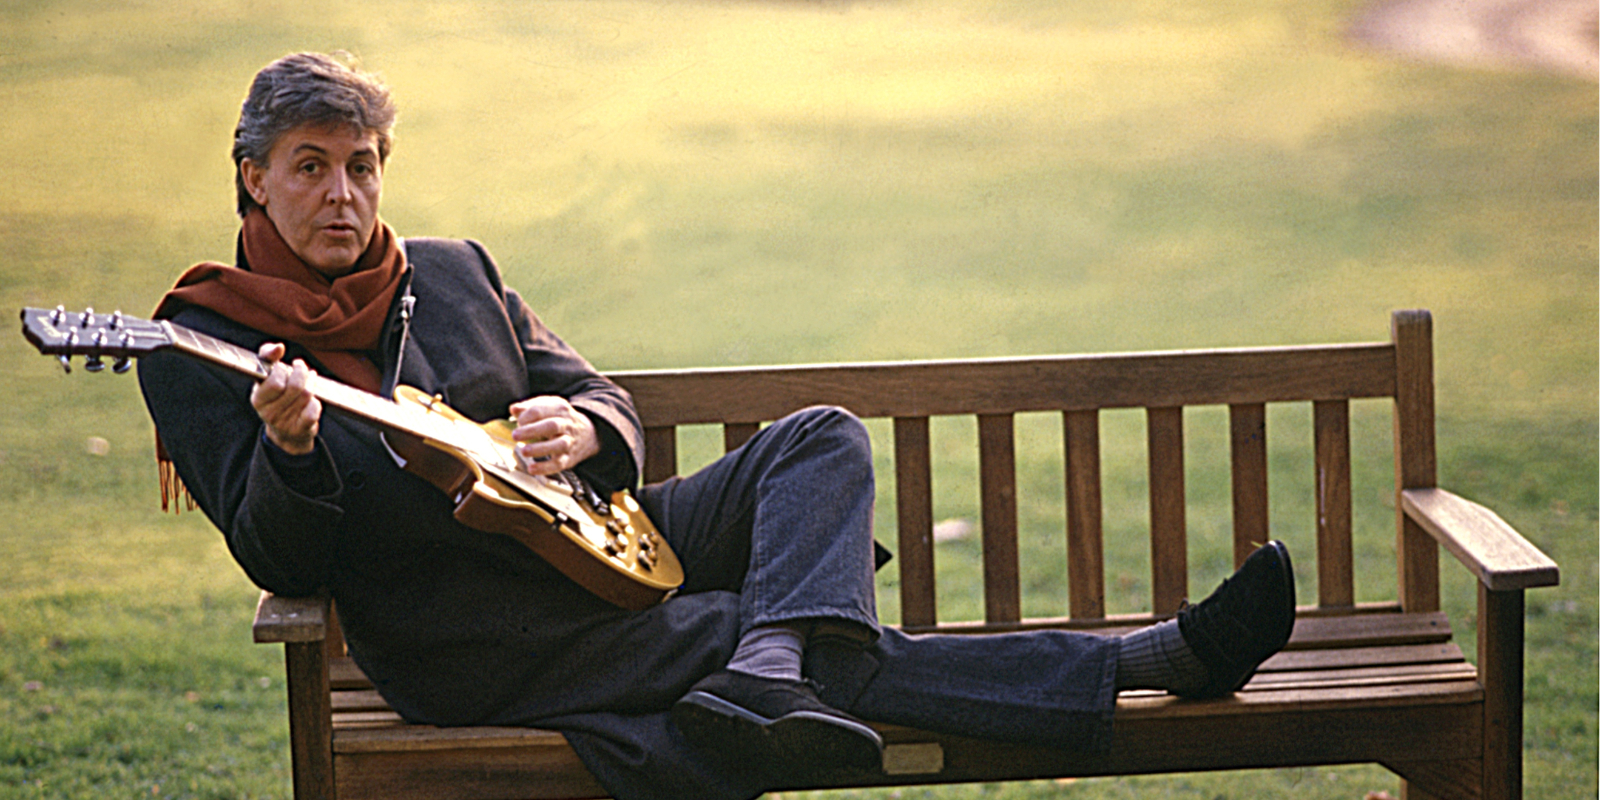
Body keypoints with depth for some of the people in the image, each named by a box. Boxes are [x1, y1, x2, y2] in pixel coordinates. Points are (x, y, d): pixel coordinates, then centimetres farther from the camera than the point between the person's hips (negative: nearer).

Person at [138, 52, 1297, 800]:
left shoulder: (453, 273, 15)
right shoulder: (202, 346, -1)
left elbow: (615, 413, 16)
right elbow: (281, 561, -10)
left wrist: (578, 431, -9)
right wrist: (291, 447, -32)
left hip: (586, 534, 7)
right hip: (461, 636, -7)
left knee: (823, 439, -13)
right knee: (839, 645, -21)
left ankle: (764, 678, -41)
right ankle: (1147, 664, -29)